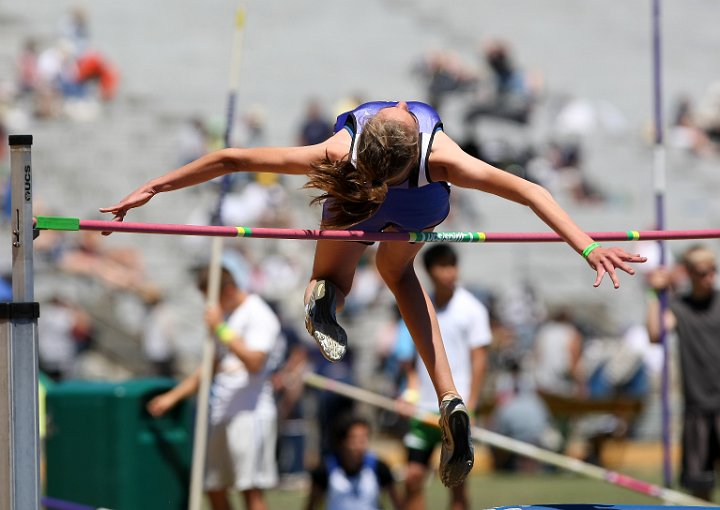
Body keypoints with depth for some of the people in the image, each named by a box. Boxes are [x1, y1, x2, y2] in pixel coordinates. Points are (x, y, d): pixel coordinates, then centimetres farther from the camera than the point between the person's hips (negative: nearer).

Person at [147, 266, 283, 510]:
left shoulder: (259, 316, -8)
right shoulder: (227, 317, 20)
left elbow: (254, 362, -22)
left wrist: (221, 329, -20)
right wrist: (173, 396, 24)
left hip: (249, 414, -9)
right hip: (221, 415, 9)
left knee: (251, 490, -11)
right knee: (214, 489, 7)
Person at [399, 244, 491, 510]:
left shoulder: (471, 308, -4)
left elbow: (479, 361, -6)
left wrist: (469, 407, -12)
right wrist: (412, 386, 3)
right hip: (424, 407, 4)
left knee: (456, 483, -2)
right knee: (413, 477, -1)